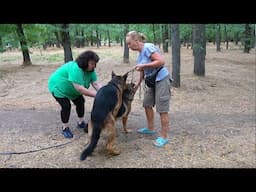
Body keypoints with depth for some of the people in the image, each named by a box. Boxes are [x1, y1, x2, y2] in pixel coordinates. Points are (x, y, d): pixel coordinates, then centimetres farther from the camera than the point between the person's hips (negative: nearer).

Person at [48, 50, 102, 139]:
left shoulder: (90, 70, -14)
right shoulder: (75, 69, -39)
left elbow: (96, 84, -18)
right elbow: (80, 89, -43)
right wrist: (96, 95, -42)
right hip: (58, 87, -8)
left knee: (80, 102, 5)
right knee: (66, 106, -15)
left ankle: (81, 123, 22)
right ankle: (65, 128, 2)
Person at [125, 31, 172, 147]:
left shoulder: (148, 47, -18)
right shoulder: (140, 53, 9)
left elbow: (161, 61, -26)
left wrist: (143, 65, -24)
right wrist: (138, 83, 16)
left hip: (161, 80, -9)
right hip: (151, 81, 10)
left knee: (162, 109, -3)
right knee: (147, 104, 15)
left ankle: (164, 136, 7)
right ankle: (150, 128, 32)